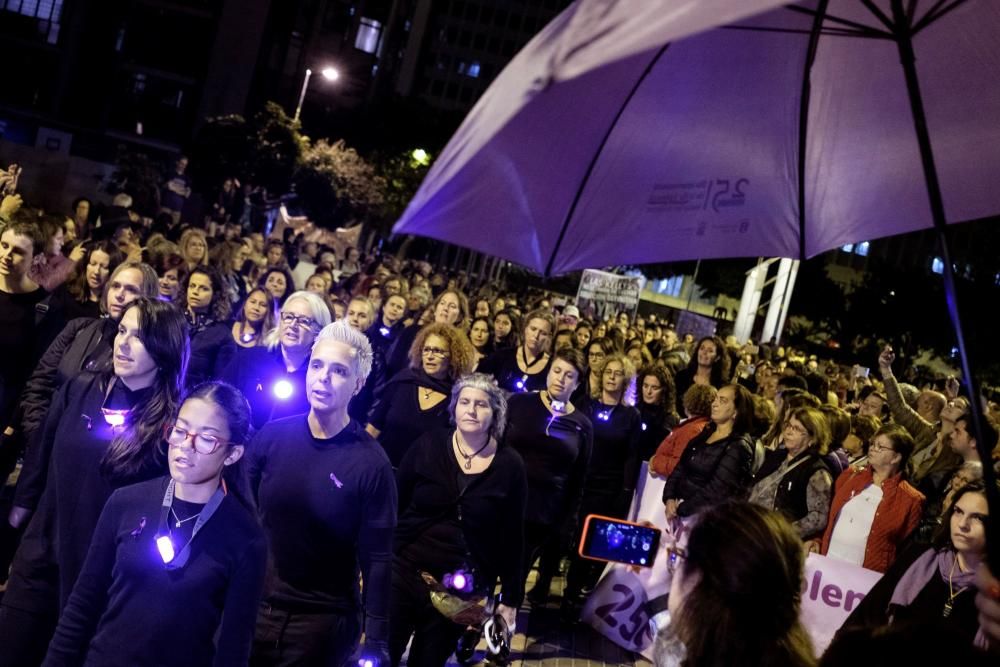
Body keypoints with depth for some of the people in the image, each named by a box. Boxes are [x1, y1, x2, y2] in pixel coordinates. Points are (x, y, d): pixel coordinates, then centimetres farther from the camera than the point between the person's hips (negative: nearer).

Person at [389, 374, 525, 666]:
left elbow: (512, 536, 2)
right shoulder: (428, 445, -5)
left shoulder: (509, 465, -3)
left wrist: (511, 598, 3)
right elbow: (394, 505, 0)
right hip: (404, 573, 0)